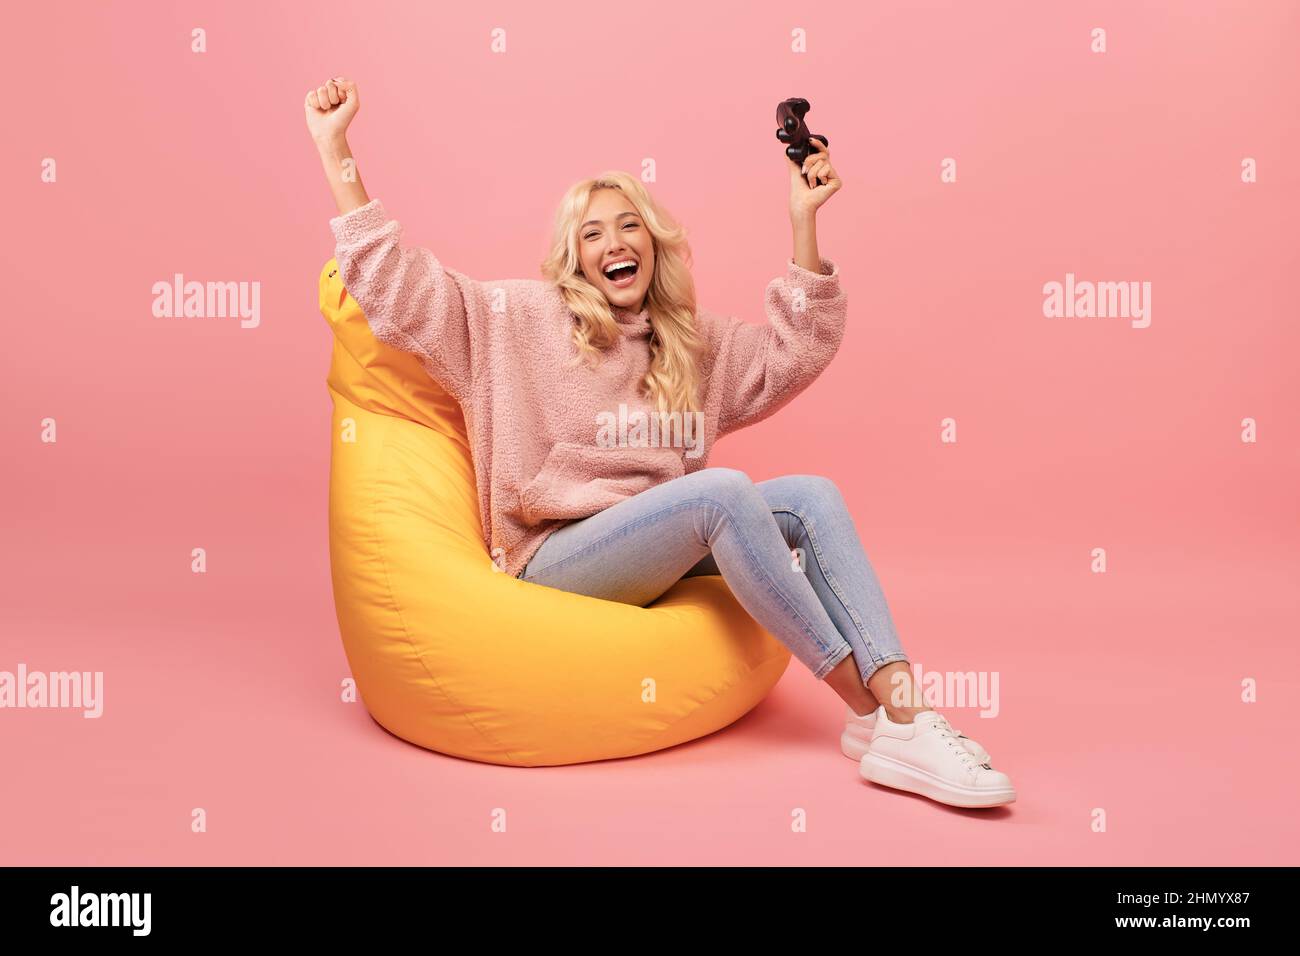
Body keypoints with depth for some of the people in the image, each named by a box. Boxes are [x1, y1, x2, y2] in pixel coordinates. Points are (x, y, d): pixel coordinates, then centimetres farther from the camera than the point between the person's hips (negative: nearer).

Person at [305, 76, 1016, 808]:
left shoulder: (694, 343, 17)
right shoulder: (521, 319, 3)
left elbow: (799, 351, 13)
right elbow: (391, 280, -1)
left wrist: (804, 223, 5)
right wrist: (334, 147, -6)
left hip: (654, 554, 6)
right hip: (553, 564, -6)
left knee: (814, 496, -16)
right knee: (723, 489, -30)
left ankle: (903, 707, -29)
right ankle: (872, 716, -26)